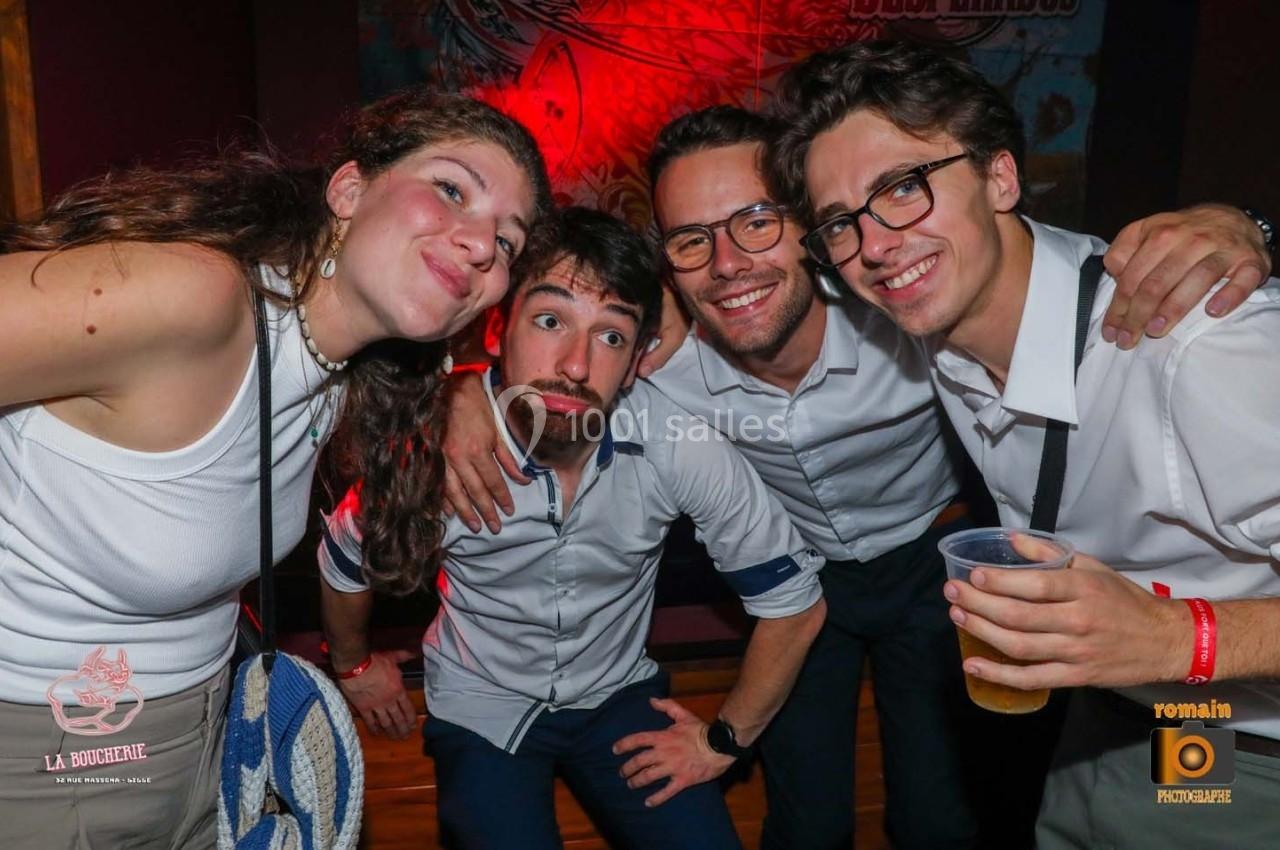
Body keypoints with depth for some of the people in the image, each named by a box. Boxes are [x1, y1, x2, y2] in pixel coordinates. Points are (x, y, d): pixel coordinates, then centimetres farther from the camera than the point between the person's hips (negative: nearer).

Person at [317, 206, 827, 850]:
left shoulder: (678, 446, -28)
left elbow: (793, 600, -12)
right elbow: (346, 562, -3)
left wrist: (724, 739, -5)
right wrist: (354, 664, 15)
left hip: (620, 695, 1)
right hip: (480, 711, 0)